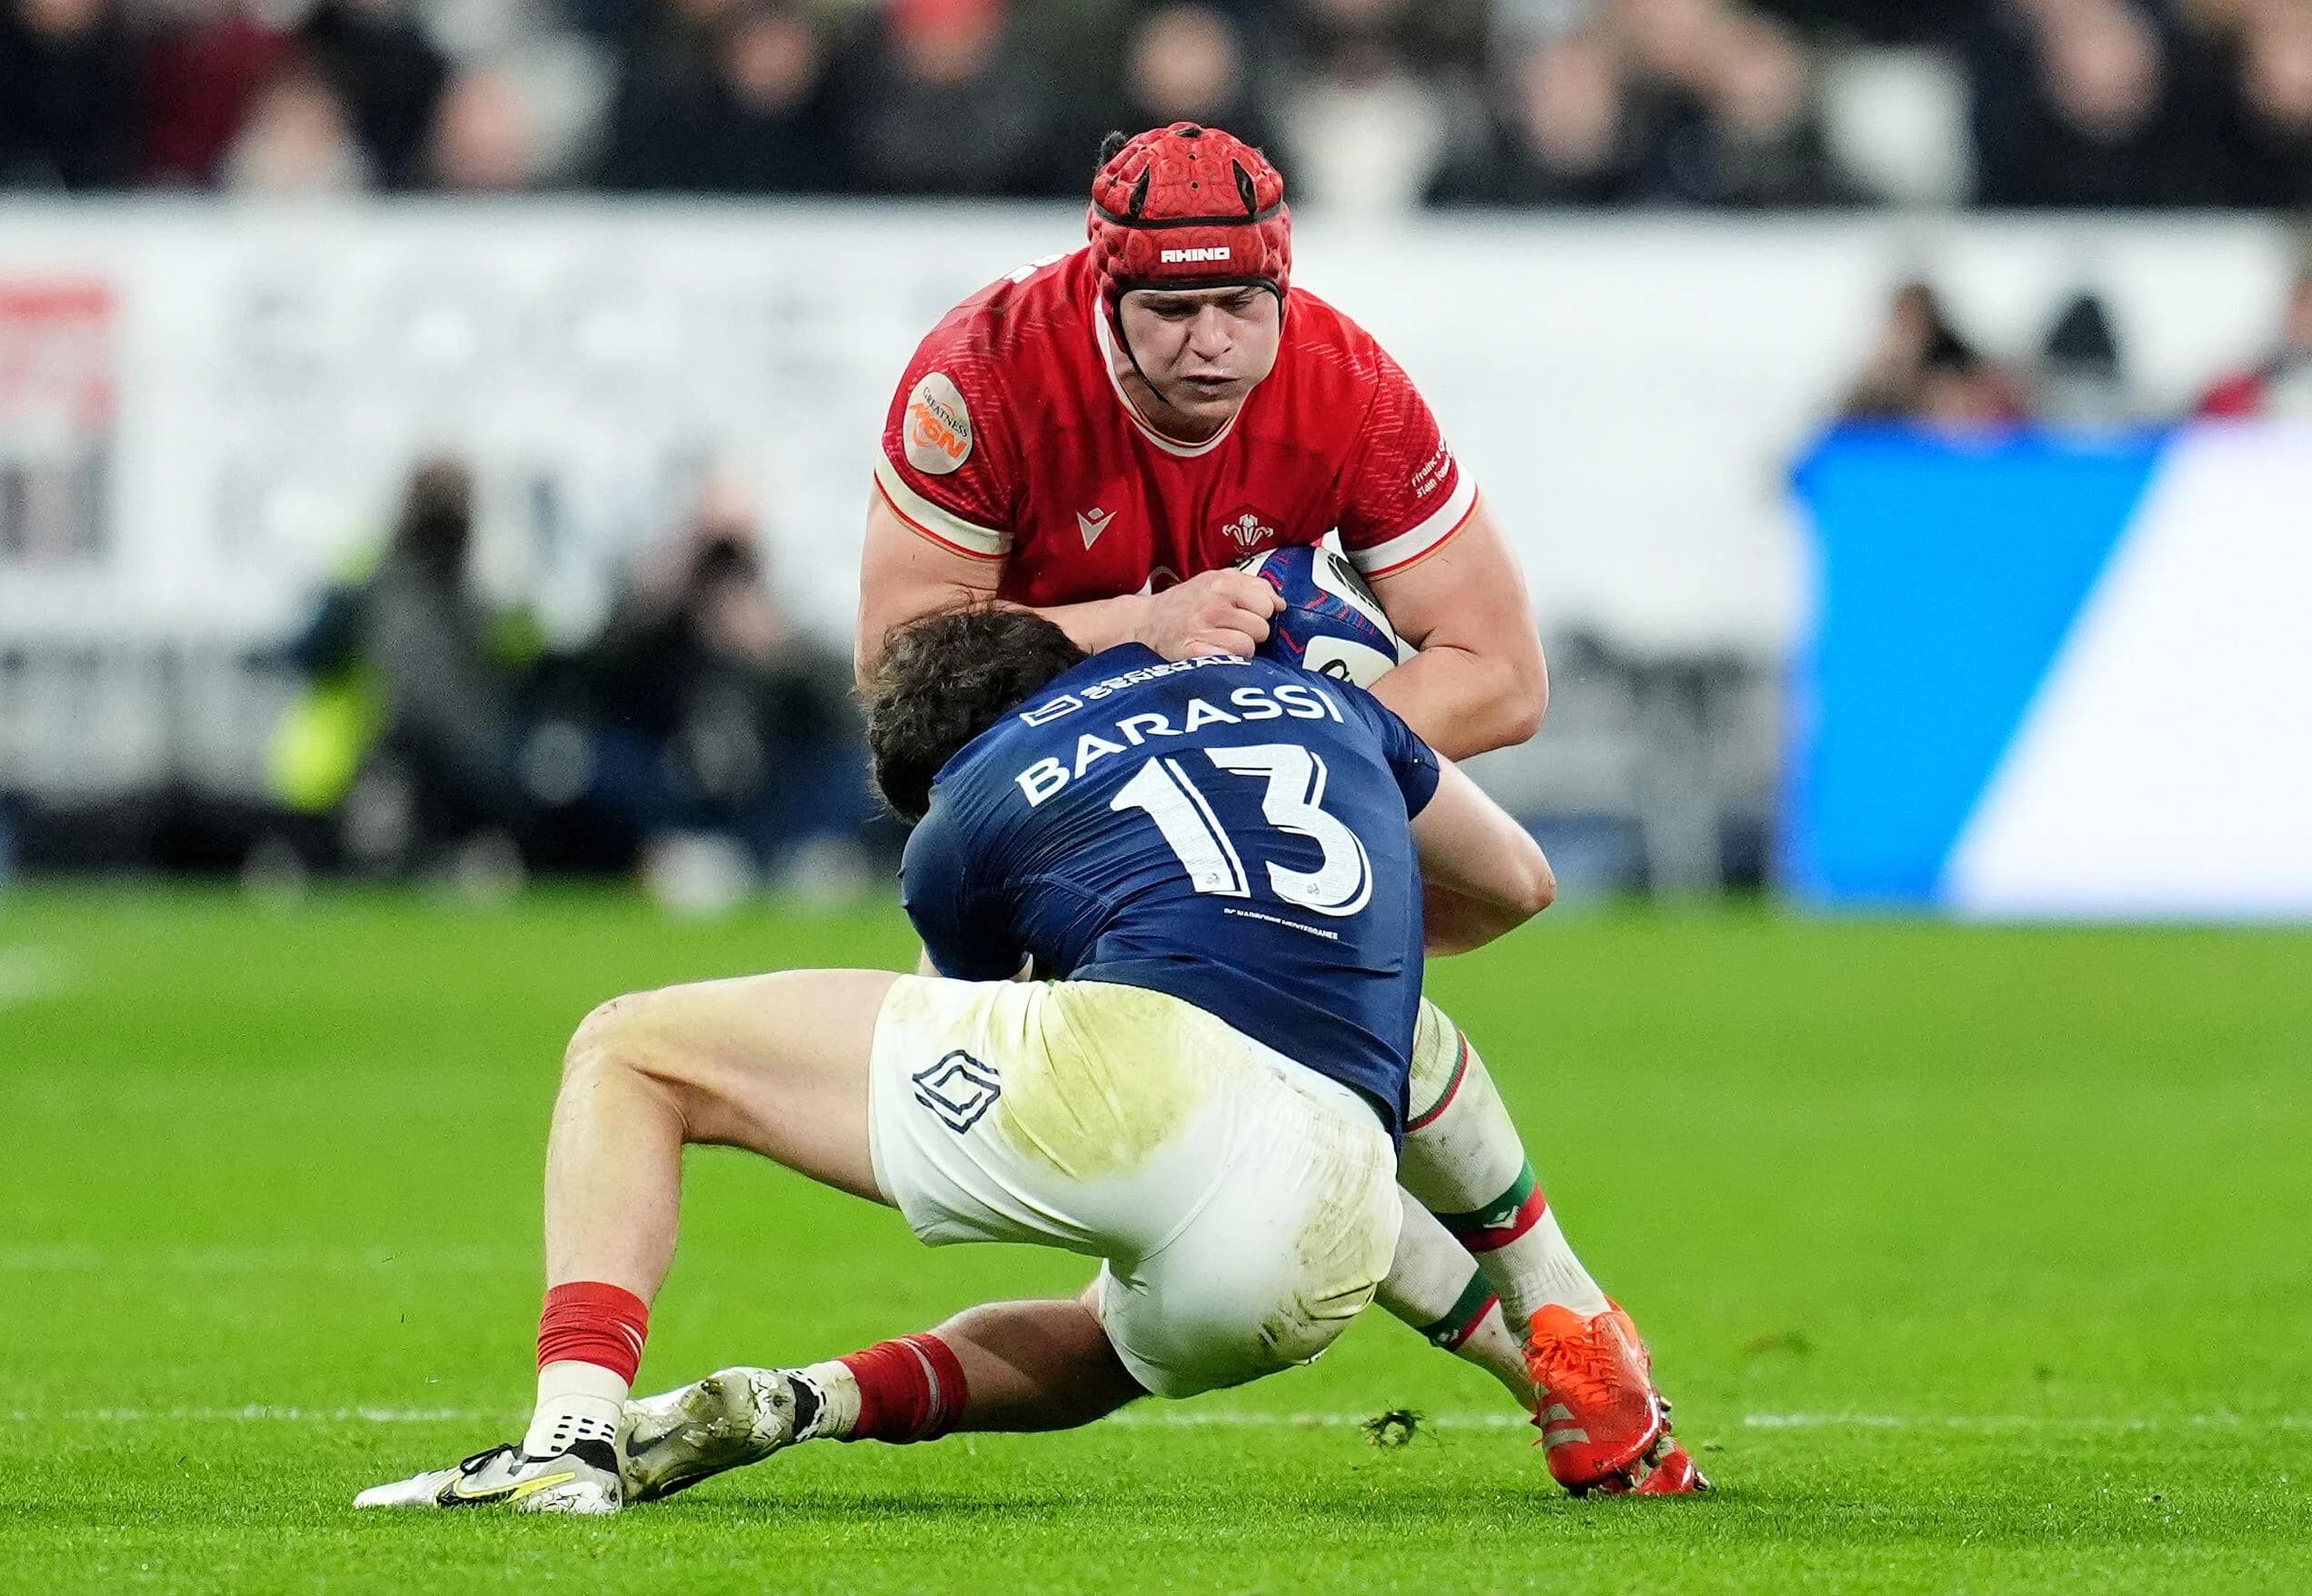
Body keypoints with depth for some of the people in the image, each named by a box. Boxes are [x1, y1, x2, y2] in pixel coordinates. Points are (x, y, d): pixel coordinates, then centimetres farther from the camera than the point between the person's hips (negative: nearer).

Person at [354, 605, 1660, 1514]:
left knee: (632, 1052, 13)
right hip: (1328, 1245, 4)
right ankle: (812, 1402, 12)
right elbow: (1516, 882, 43)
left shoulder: (961, 820, 20)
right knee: (1101, 1345, 42)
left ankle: (573, 1431, -8)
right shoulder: (1308, 690, 31)